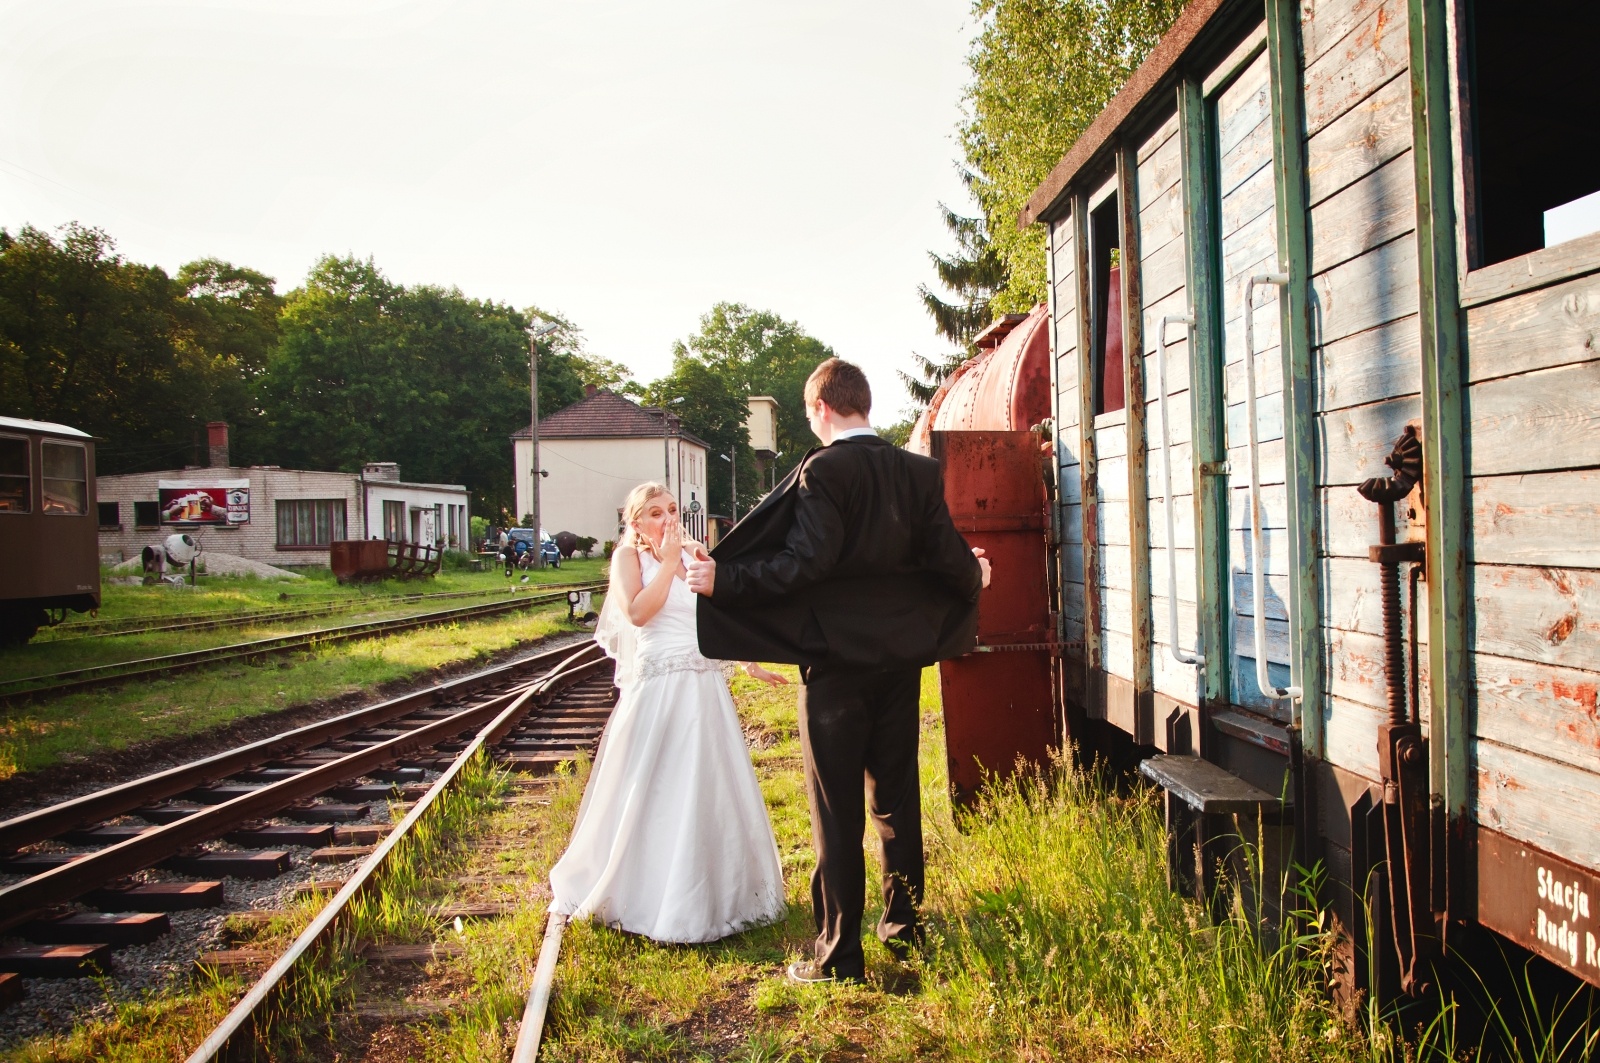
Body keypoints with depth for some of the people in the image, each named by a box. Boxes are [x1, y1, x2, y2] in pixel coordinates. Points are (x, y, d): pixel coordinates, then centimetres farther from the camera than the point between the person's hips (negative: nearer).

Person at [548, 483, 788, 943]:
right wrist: (668, 562, -13)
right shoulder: (628, 557, -1)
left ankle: (717, 888, 26)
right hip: (656, 687, -5)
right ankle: (649, 893, 15)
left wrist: (752, 663, 18)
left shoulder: (695, 555, 12)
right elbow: (637, 613, -17)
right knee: (651, 793, 1)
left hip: (705, 687, 5)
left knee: (710, 790, 10)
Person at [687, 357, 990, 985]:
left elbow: (807, 561, -23)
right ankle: (904, 927, 28)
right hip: (901, 655, 6)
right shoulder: (919, 472, 3)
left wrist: (722, 579, -17)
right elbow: (947, 559, 2)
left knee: (836, 809, 2)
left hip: (835, 658, -5)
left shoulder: (821, 470, -13)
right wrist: (975, 575, 24)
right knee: (898, 797, 17)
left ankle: (839, 954, 8)